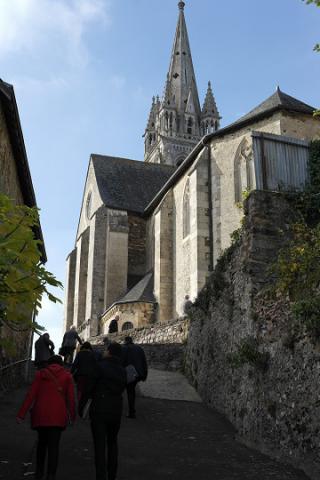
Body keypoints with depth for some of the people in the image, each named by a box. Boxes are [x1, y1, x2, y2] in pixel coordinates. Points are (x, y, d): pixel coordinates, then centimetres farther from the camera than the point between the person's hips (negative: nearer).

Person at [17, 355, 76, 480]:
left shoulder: (40, 374, 5)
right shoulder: (67, 376, 3)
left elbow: (31, 395, -1)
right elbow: (70, 397, 0)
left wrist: (21, 414, 0)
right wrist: (73, 414, 12)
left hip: (40, 414, 2)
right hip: (57, 415, -2)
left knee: (42, 442, 21)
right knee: (53, 445, 3)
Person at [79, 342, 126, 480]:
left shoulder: (101, 366, -12)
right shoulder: (122, 370, 6)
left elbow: (90, 387, -12)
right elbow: (121, 389, 7)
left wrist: (81, 406, -3)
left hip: (99, 411, -5)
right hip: (116, 410, 6)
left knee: (99, 446, -1)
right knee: (112, 443, 20)